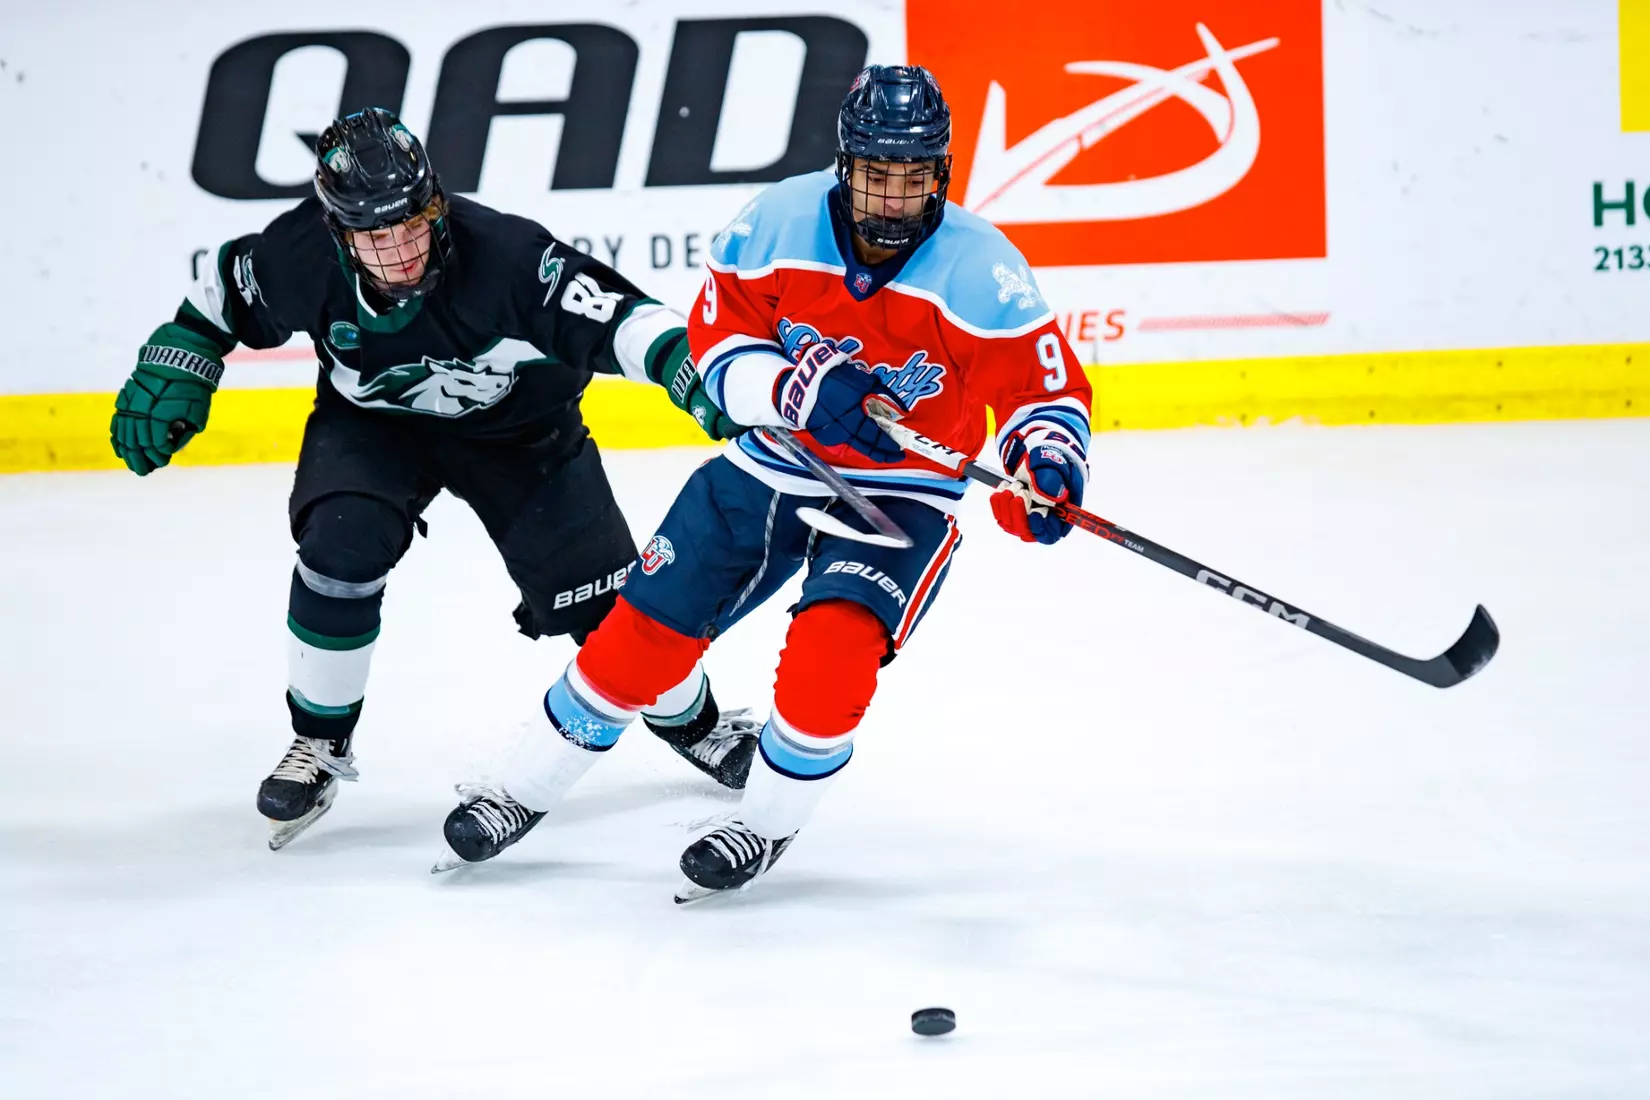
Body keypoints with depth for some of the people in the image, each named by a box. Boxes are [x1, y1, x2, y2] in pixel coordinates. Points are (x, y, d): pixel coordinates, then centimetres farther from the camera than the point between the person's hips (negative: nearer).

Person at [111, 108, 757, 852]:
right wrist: (172, 372, -6)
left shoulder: (501, 255, -38)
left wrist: (696, 378, -55)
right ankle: (320, 744, -3)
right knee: (341, 547, -26)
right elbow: (222, 293, -6)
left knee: (599, 593, -1)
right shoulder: (298, 259, -28)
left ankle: (689, 717, 31)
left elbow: (617, 317, -41)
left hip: (516, 423, -1)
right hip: (373, 422, 1)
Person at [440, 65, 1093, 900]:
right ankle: (522, 793, 27)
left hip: (903, 493, -3)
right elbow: (718, 346, -8)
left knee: (833, 647, -27)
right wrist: (797, 390, -27)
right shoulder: (778, 225, -15)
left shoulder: (980, 270, -20)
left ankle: (767, 824, 0)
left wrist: (1046, 459, -37)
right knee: (643, 634, 5)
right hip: (773, 464, 3)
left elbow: (1045, 389, -15)